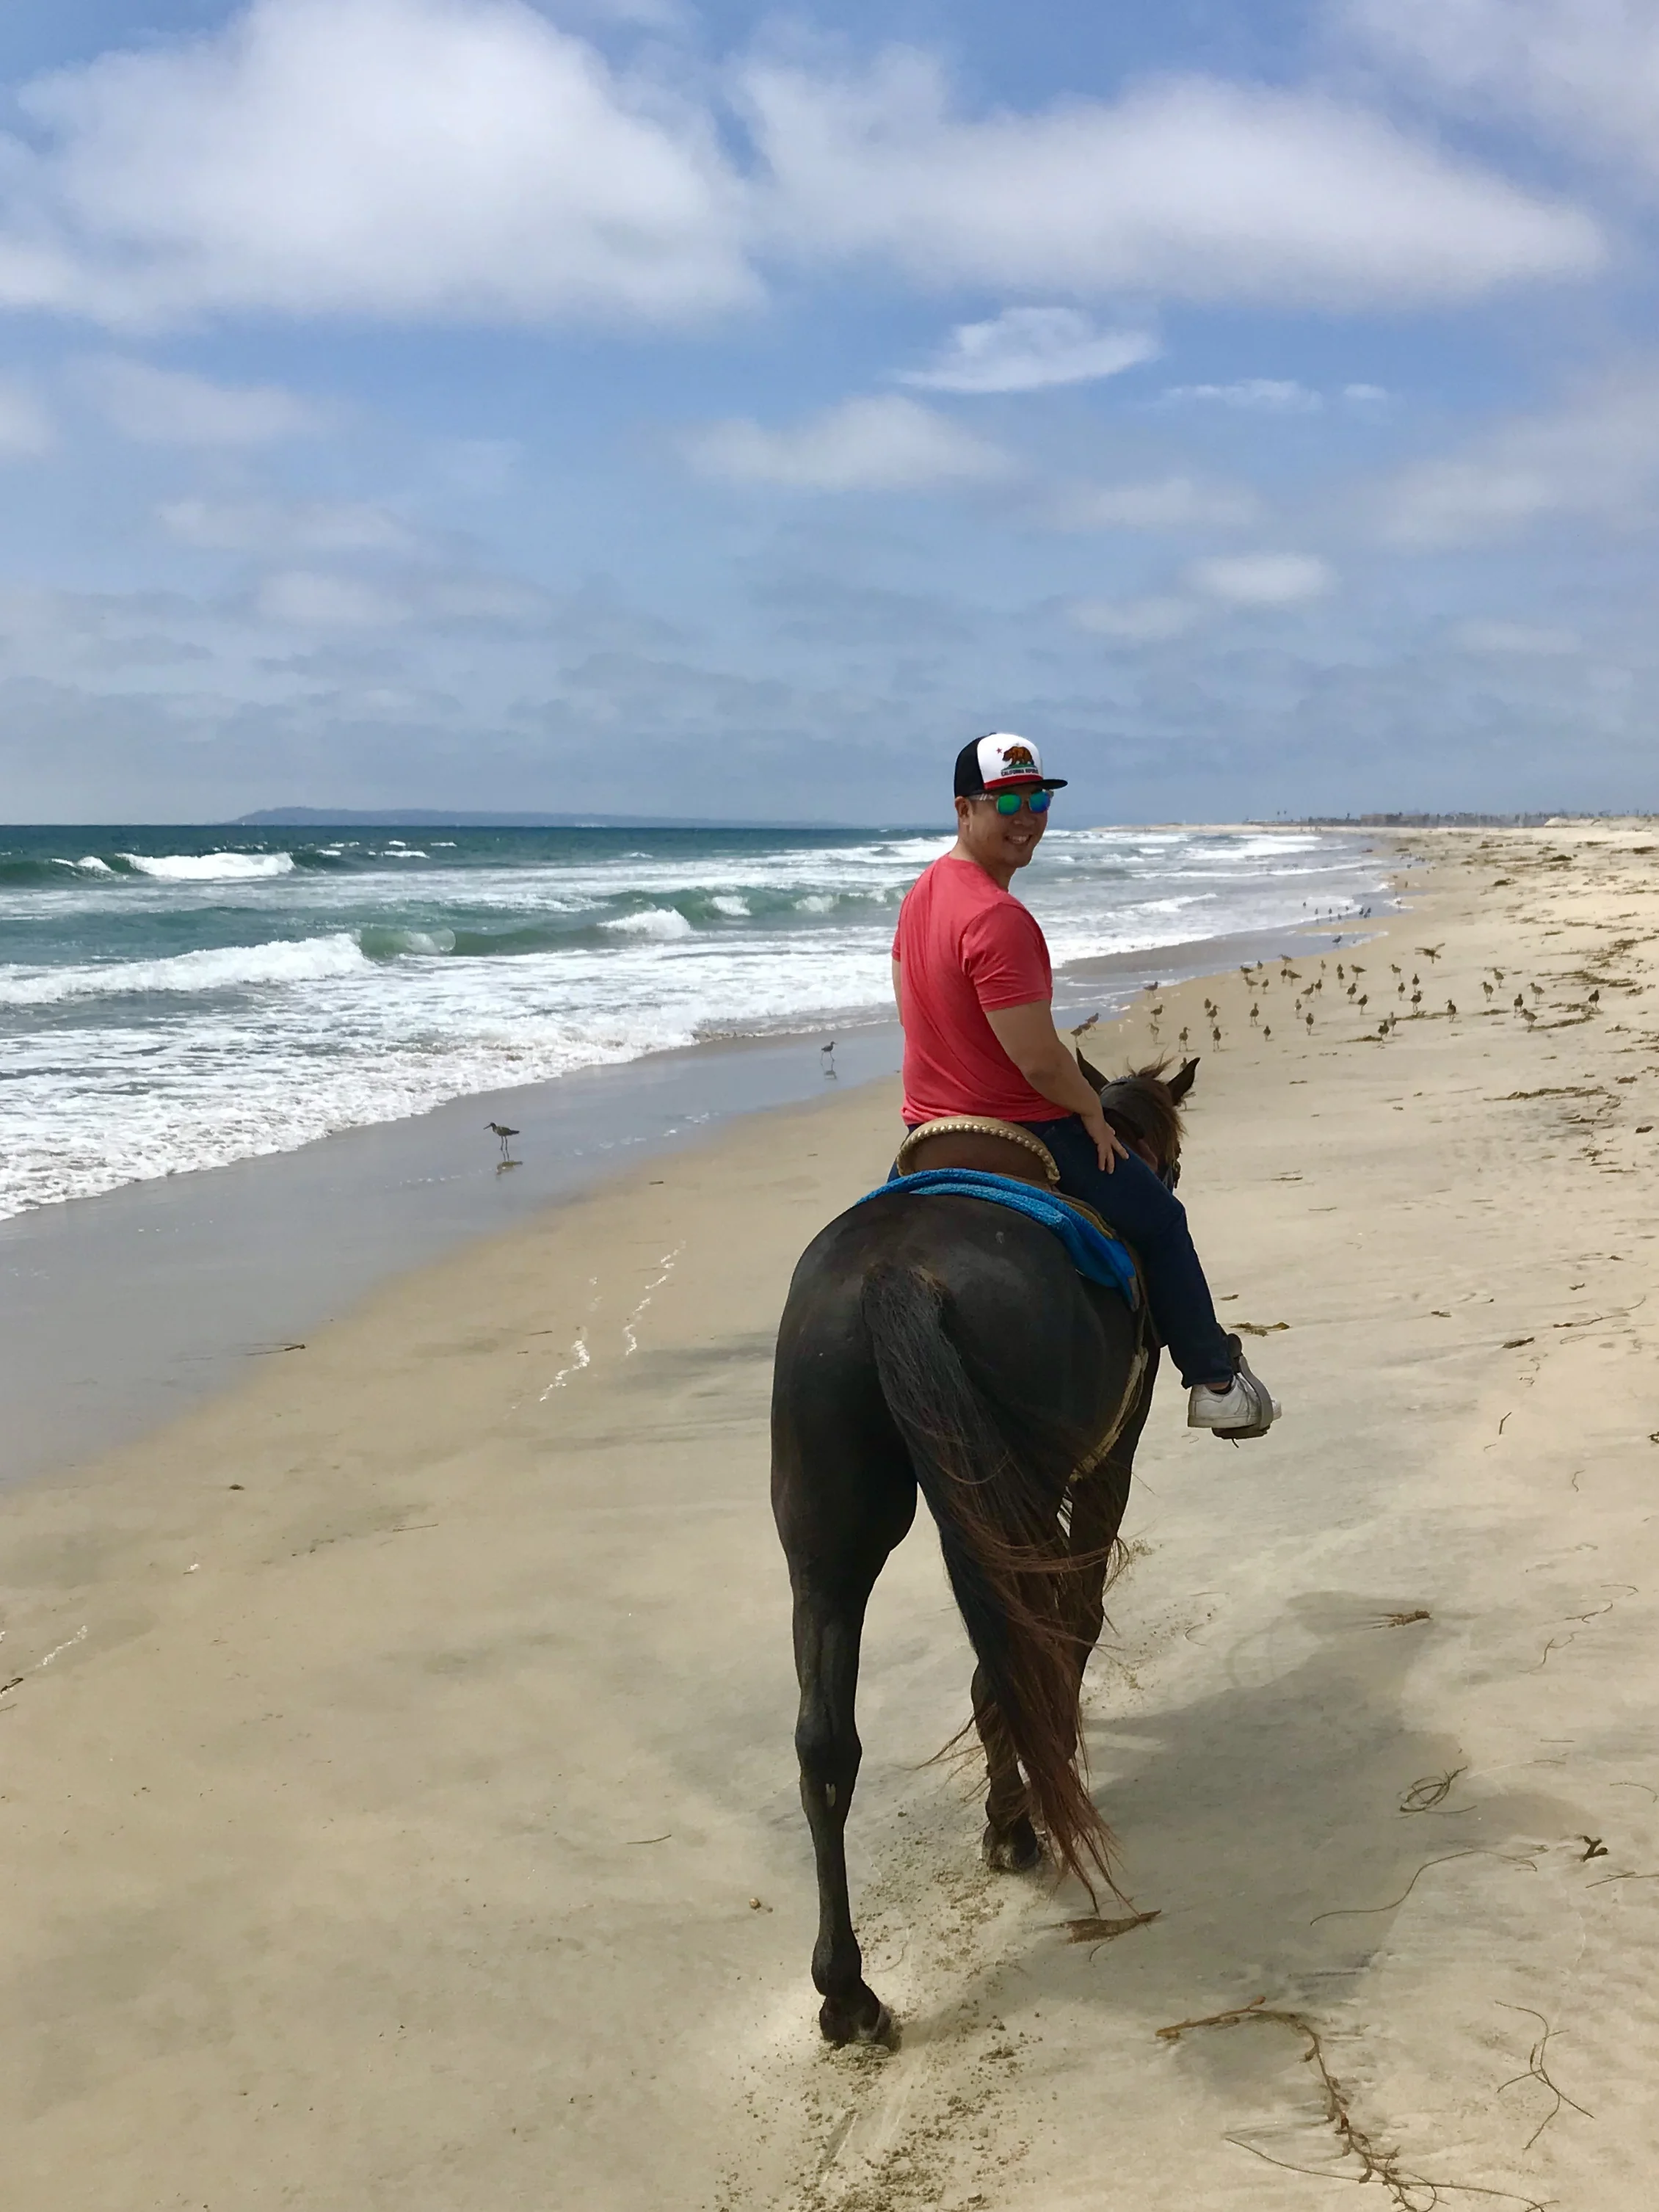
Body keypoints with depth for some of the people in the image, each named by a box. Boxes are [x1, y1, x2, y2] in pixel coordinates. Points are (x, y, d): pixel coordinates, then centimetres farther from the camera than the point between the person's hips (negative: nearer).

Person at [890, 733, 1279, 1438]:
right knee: (1160, 1221, 10)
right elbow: (1038, 1062, -28)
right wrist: (1094, 1113, -10)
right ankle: (1215, 1381, 20)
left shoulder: (922, 892, 3)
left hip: (928, 1129, 9)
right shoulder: (999, 918, -27)